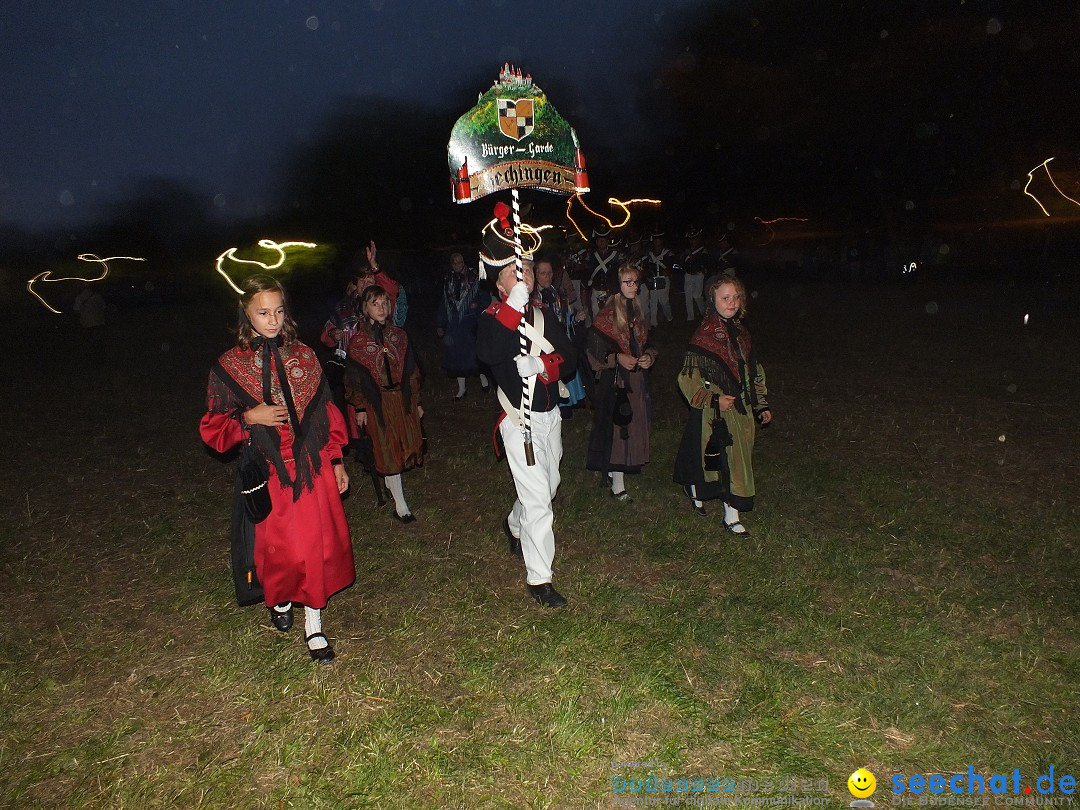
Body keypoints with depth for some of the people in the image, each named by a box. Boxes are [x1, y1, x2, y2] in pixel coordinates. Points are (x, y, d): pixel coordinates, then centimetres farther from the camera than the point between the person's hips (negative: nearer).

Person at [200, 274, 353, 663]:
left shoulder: (303, 356, 4)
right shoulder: (229, 366, -3)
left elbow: (326, 412, 9)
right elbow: (213, 428, 0)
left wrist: (336, 460, 8)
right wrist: (249, 418, -18)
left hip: (312, 467, 2)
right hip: (268, 473, -2)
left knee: (319, 545, 3)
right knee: (280, 550, 6)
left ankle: (314, 624, 21)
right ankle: (279, 599, 40)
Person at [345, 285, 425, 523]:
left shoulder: (398, 335, 3)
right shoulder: (358, 340, -6)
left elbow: (411, 370, 8)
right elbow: (355, 377, -2)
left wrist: (416, 400, 9)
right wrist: (360, 408, -2)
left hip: (402, 397, 4)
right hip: (378, 402, -3)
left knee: (405, 444, 8)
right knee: (388, 449, 2)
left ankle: (390, 480, 34)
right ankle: (400, 505, 8)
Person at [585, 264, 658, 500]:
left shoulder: (638, 312, 10)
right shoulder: (606, 315, -11)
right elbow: (594, 348, -11)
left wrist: (650, 356, -1)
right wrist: (617, 358, -22)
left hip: (637, 377, 7)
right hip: (615, 378, -7)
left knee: (634, 425, 11)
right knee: (617, 426, -6)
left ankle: (614, 470, 26)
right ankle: (617, 483, 0)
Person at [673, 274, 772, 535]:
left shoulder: (740, 332, 7)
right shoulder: (704, 335, -15)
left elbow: (754, 373, 15)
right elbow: (687, 379, -15)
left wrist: (761, 405, 13)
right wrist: (714, 399, -20)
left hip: (740, 410, 6)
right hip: (714, 413, -6)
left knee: (737, 461, 10)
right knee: (707, 457, 6)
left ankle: (732, 516, 22)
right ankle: (697, 494, 36)